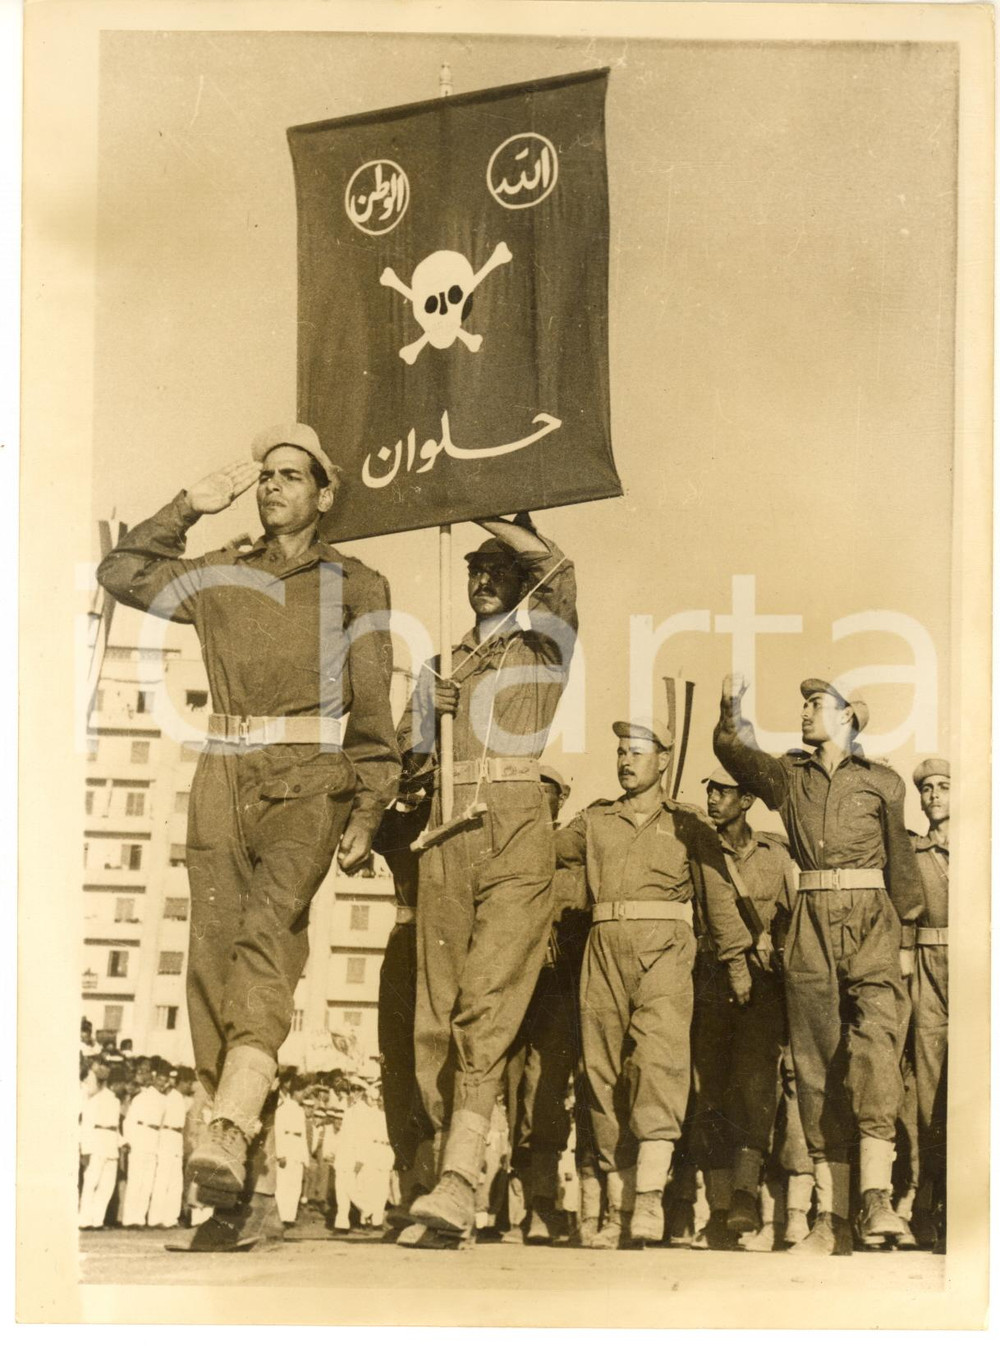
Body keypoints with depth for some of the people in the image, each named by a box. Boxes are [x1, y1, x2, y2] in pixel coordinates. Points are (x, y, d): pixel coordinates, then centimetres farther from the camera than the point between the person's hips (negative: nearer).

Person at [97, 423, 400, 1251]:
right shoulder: (221, 578, 20)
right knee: (214, 969, -6)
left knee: (266, 933, -28)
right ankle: (255, 1196, -4)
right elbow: (122, 574, 17)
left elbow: (373, 710, 5)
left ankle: (228, 1137, -43)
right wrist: (191, 508, 15)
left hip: (307, 781, -3)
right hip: (225, 783, 3)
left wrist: (367, 810, -4)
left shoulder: (354, 586, 11)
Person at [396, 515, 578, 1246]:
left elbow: (557, 564, -4)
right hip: (448, 834, 5)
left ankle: (457, 1189, -24)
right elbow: (407, 757, 26)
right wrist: (424, 707, 7)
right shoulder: (444, 662, 25)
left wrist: (487, 519, 6)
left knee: (488, 1003, -16)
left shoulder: (540, 651, 13)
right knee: (437, 1012, 0)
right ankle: (447, 1163, 6)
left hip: (515, 830, -5)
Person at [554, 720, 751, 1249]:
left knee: (658, 1057, -21)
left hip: (664, 949, -3)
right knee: (604, 1070, -1)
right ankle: (618, 1210, 3)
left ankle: (649, 1198, -27)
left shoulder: (687, 824, 14)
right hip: (605, 947, 3)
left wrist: (736, 961, 10)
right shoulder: (595, 819, 21)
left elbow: (717, 894, 14)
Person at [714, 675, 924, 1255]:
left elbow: (900, 859, 15)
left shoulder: (882, 781, 12)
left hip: (870, 918, -2)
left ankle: (877, 1196, -29)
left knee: (875, 1037, -24)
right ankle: (833, 1220, 0)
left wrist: (905, 929, 16)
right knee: (818, 1062, -1)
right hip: (812, 923, 3)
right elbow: (735, 751, 9)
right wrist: (733, 707, -8)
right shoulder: (789, 776, 19)